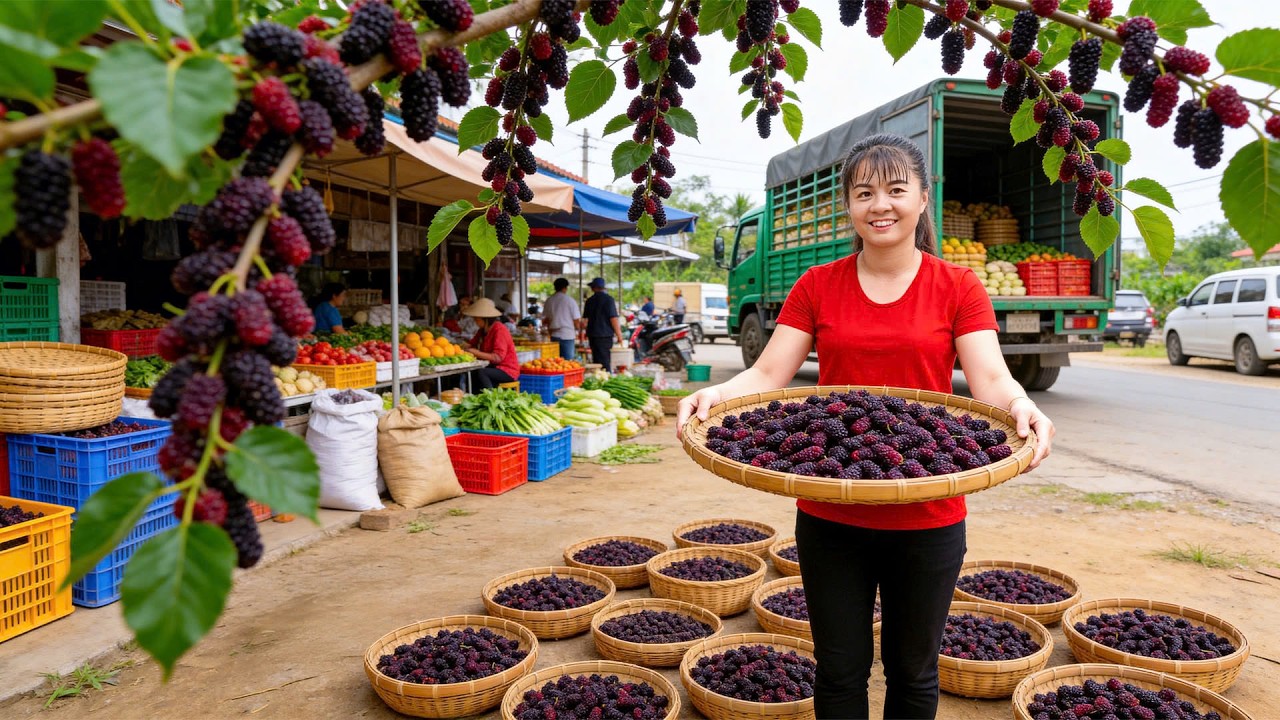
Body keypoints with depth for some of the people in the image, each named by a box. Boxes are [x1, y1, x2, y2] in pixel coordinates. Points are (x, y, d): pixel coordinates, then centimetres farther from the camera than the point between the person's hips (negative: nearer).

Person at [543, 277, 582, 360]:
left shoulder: (548, 301, 6)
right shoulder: (570, 301, -6)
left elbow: (544, 321, 10)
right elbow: (576, 321, -5)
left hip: (554, 335, 4)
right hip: (568, 335, -4)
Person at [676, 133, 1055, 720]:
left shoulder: (958, 288, -1)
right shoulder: (816, 287, 2)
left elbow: (989, 380, -10)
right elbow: (768, 374, -5)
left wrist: (1020, 407, -32)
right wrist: (715, 394, -25)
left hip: (928, 519, 0)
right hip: (831, 517, 1)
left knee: (913, 672, 18)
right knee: (840, 673, 14)